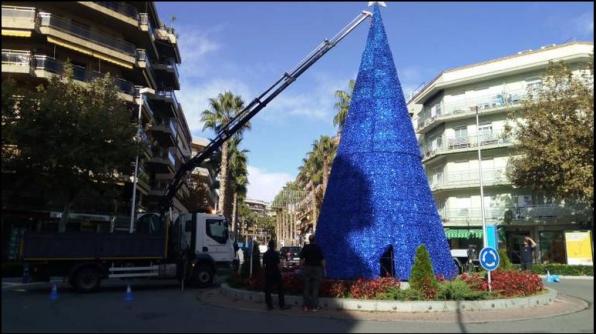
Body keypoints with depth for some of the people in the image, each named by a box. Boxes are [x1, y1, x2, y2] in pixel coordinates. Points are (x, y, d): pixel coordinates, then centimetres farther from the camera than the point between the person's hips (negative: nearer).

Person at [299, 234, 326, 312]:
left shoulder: (305, 248, -1)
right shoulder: (318, 248, -5)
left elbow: (302, 259, -2)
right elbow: (322, 260, -5)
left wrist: (301, 267, 7)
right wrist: (324, 269, 3)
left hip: (307, 268, 2)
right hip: (317, 268, -1)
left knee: (306, 288, 8)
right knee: (315, 288, 2)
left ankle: (306, 306, 11)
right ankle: (314, 307, 3)